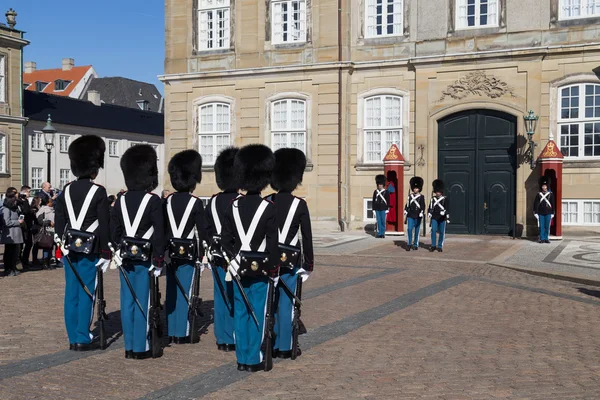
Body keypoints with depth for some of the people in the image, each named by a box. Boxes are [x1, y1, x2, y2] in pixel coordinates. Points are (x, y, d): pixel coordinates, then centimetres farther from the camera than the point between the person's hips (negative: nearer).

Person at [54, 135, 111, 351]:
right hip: (90, 250, -6)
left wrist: (63, 244, 14)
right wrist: (105, 254, -7)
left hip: (70, 249, 6)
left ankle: (73, 338, 16)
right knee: (86, 293, 0)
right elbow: (104, 227, -11)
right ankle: (83, 338, 3)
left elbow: (58, 222, 8)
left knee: (71, 293, 10)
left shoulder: (66, 190, 7)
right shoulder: (98, 192, -10)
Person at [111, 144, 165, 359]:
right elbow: (159, 234, -13)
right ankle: (141, 347, 6)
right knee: (143, 302, 1)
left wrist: (119, 253, 13)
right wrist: (158, 261, -9)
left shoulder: (121, 200, 6)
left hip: (126, 257, 5)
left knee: (128, 301, 10)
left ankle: (129, 346, 17)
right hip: (145, 258, -5)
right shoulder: (154, 201, -10)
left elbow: (113, 231, 7)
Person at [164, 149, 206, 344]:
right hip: (188, 253, -4)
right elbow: (202, 232, -10)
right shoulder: (195, 203, -11)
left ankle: (171, 331, 19)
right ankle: (182, 333, 7)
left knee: (172, 292, 12)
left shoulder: (167, 201, 2)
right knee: (185, 293, 2)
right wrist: (203, 255, -1)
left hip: (171, 252, 5)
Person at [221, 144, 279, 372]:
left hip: (240, 267, 4)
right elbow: (273, 244, -12)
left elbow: (226, 240, 3)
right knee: (259, 314, 5)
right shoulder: (268, 209, -12)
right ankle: (255, 360, 10)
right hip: (261, 268, -4)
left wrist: (235, 259, 13)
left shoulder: (233, 207, 1)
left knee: (240, 313, 11)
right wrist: (274, 268, -3)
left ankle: (242, 359, 17)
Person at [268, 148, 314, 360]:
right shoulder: (300, 204, -10)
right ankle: (285, 347, 10)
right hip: (290, 261, -3)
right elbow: (307, 237, -7)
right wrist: (309, 262, 2)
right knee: (286, 304, 3)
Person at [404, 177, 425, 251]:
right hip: (410, 216, 2)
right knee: (410, 229, -10)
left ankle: (416, 245, 15)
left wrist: (421, 213, -19)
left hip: (417, 216, -2)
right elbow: (407, 204, 10)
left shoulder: (421, 197, 0)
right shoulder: (410, 196, 8)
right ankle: (409, 244, -2)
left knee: (416, 231, 5)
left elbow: (423, 206, -5)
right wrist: (405, 211, -4)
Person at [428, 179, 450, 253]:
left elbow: (447, 208, -5)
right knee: (433, 231, -9)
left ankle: (440, 246, 12)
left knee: (441, 232, 3)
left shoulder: (445, 199, 2)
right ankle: (433, 246, -2)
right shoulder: (433, 199, 10)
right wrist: (429, 213, -8)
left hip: (442, 218, -1)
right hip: (434, 218, 1)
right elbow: (430, 207, 9)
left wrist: (447, 217, -15)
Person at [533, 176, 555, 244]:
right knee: (541, 226, 2)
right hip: (541, 213, 0)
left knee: (547, 226, 3)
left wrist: (552, 213, 0)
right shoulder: (538, 194, 4)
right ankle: (542, 239, 7)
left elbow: (553, 204, 4)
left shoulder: (551, 194, 4)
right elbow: (535, 204, 3)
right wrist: (535, 213, -2)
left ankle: (546, 238, 11)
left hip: (548, 213, 0)